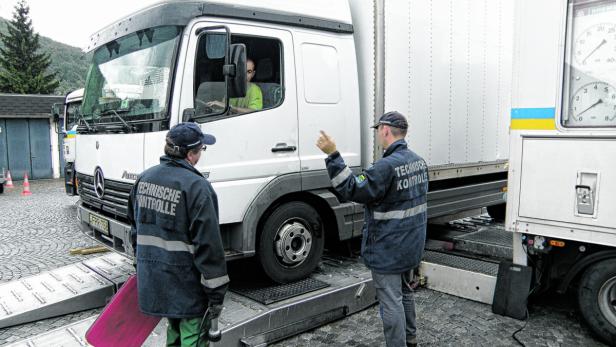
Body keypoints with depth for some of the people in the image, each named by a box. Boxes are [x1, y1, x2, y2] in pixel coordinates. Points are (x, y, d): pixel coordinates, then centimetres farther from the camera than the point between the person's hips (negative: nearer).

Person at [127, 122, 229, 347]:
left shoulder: (144, 179, 4)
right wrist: (216, 292, -13)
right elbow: (208, 244, -20)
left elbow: (135, 227, 16)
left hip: (150, 278, 8)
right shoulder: (196, 187, -20)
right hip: (185, 285, -8)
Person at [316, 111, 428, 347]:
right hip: (411, 246, 9)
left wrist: (333, 155, -26)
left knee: (391, 301, 2)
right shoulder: (418, 161, 5)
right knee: (405, 293, 24)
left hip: (388, 250, -9)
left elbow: (353, 190, -24)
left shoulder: (387, 166, -25)